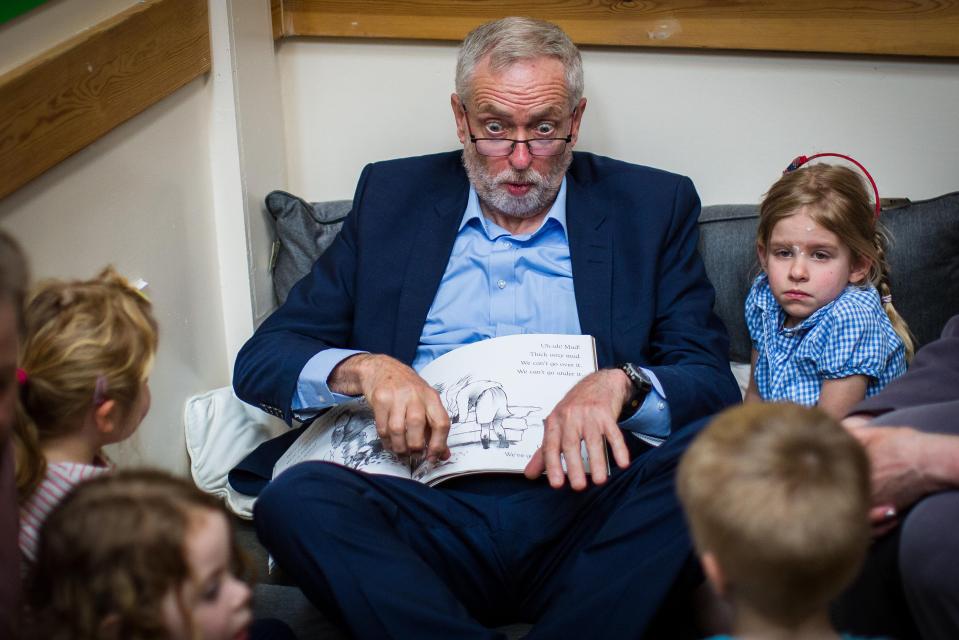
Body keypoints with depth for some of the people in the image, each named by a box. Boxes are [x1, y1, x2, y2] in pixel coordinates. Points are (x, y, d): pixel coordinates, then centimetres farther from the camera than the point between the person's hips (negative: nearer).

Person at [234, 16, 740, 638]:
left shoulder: (653, 207, 11)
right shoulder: (392, 197, 14)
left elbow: (716, 383, 4)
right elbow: (261, 359, 11)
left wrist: (619, 383, -18)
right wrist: (363, 368, -12)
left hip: (580, 508, 0)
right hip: (432, 517, 1)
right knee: (296, 496, -29)